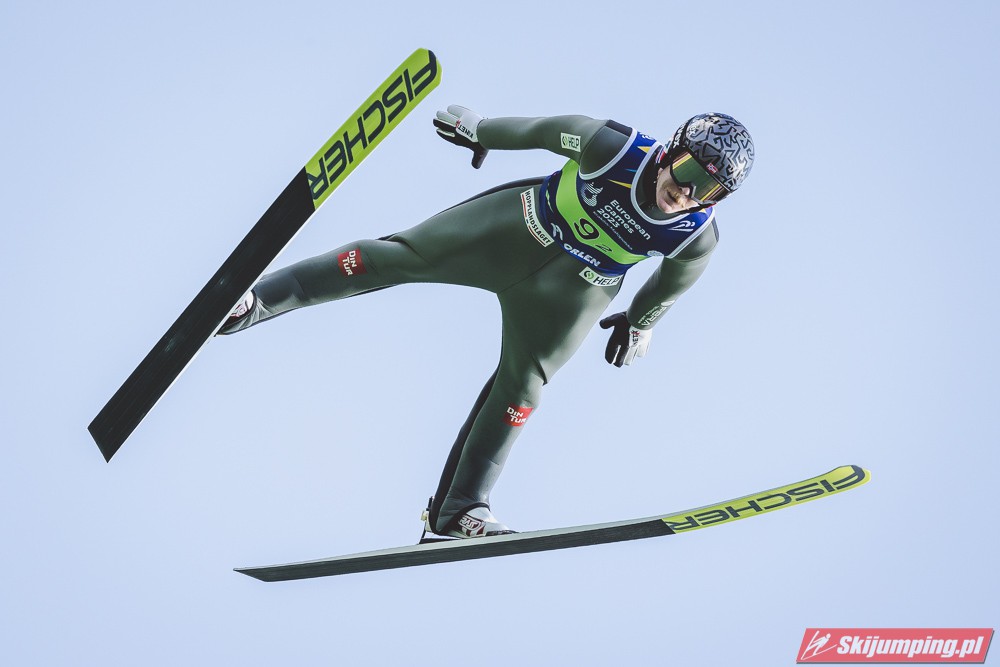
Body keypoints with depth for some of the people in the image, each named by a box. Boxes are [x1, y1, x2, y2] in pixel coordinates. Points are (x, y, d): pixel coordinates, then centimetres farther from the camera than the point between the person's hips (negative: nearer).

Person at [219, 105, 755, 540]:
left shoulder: (697, 239, -22)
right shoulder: (615, 149, -30)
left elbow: (672, 280, 2)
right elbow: (545, 129, -13)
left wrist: (640, 322, 18)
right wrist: (480, 131, 2)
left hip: (575, 291, 1)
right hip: (520, 229, -1)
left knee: (523, 385, -5)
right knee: (401, 255, -7)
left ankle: (457, 510, 6)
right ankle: (258, 299, 1)